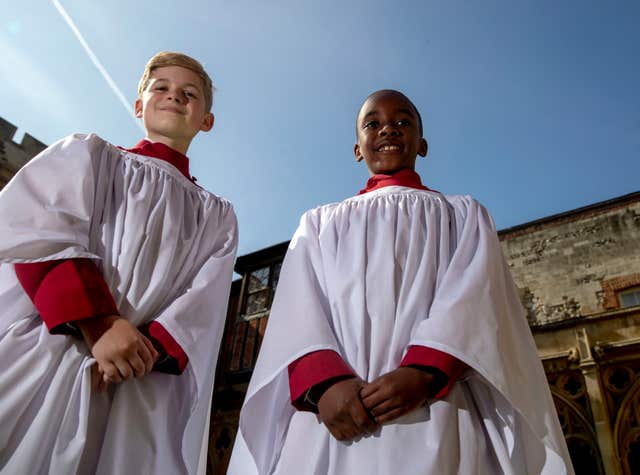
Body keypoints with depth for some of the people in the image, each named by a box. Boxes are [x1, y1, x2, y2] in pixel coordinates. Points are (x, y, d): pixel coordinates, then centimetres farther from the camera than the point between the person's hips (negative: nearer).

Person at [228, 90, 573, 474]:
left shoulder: (464, 214, 18)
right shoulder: (320, 222, 21)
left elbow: (477, 297, 0)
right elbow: (298, 307, 5)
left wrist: (424, 372, -18)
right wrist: (325, 381, -15)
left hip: (436, 415, -1)